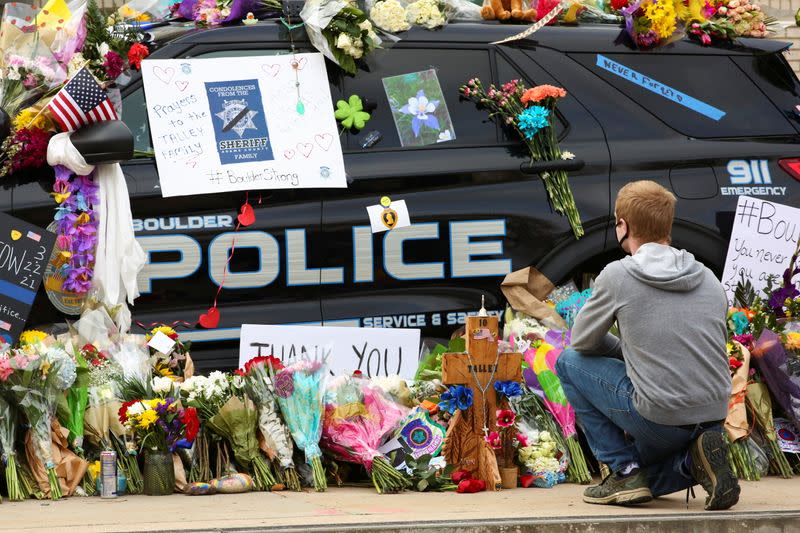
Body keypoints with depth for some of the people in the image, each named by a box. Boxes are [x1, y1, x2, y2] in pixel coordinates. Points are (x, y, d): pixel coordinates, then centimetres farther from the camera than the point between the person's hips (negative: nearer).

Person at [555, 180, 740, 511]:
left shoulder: (618, 275, -5)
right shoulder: (709, 279, 11)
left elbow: (583, 341, 7)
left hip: (659, 418, -6)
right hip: (715, 417, 6)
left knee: (570, 362, 16)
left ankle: (625, 470, 8)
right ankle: (694, 461, 0)